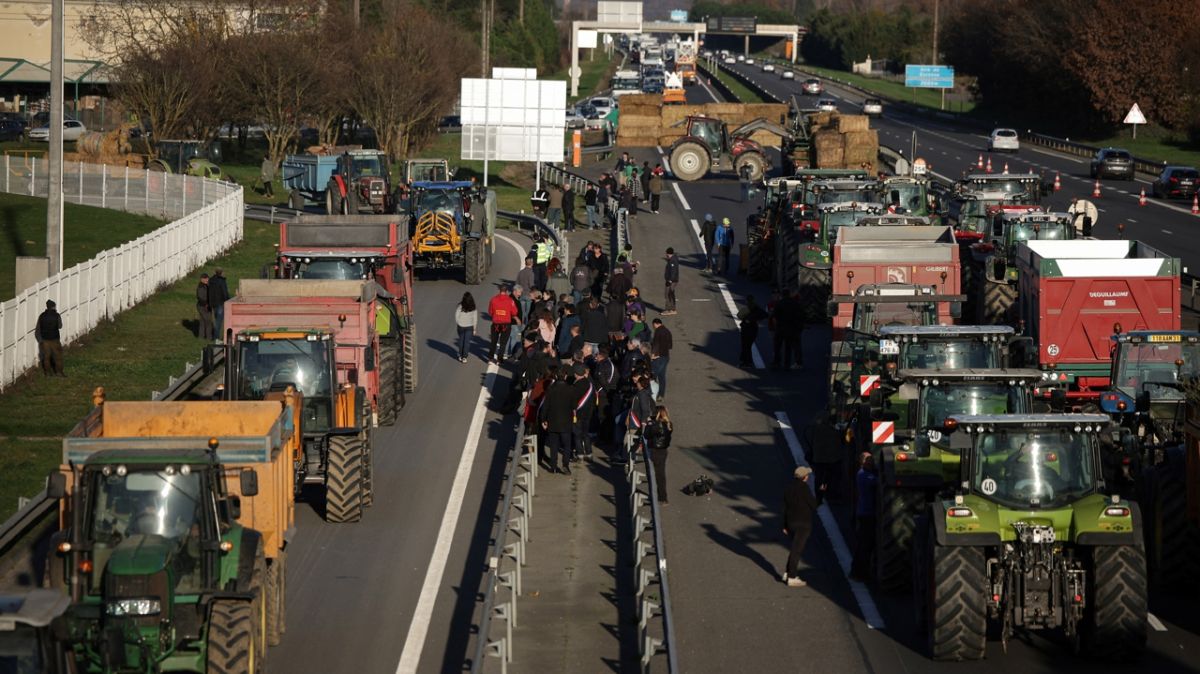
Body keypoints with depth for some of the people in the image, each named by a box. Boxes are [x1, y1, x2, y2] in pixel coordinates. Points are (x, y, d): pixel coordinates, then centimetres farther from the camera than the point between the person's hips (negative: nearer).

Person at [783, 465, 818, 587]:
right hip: (803, 523, -7)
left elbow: (785, 507, 12)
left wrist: (785, 525, 18)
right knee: (797, 550, -3)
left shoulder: (789, 487, 7)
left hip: (791, 522, 7)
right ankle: (792, 577, -1)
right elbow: (813, 504, -14)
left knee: (796, 548, 21)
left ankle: (787, 573, 22)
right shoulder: (803, 488, -16)